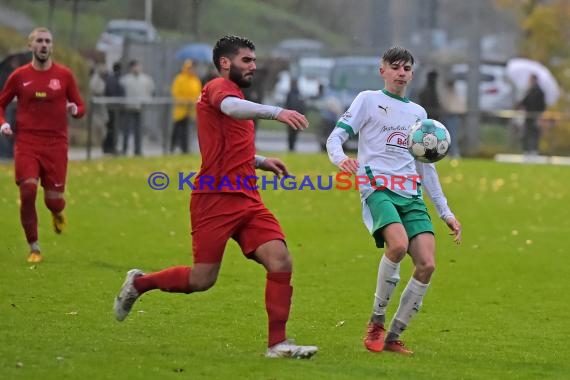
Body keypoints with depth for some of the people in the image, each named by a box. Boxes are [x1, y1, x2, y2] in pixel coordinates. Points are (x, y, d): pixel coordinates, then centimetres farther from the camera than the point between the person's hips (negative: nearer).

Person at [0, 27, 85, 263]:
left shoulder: (64, 75, 4)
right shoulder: (19, 76, 4)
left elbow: (80, 107, 9)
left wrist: (74, 109, -14)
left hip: (56, 144, 0)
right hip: (26, 142, 0)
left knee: (53, 200, -1)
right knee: (28, 192, -15)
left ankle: (57, 213, 40)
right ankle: (34, 249, -1)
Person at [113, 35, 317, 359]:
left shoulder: (234, 93, 24)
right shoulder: (220, 87, -4)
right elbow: (231, 107, -31)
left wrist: (260, 161, 25)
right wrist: (276, 112, -45)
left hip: (247, 201, 8)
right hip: (216, 199, -8)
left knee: (281, 261, -10)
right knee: (202, 280, -4)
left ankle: (278, 343, -8)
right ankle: (139, 283, 22)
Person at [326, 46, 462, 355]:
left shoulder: (418, 112, 24)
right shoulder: (368, 100, 9)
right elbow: (335, 138, 1)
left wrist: (446, 213, 25)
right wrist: (340, 158, -24)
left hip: (412, 196, 5)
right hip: (378, 188, -5)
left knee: (427, 264, -13)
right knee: (398, 244, -32)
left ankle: (393, 337, -2)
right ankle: (376, 323, -15)